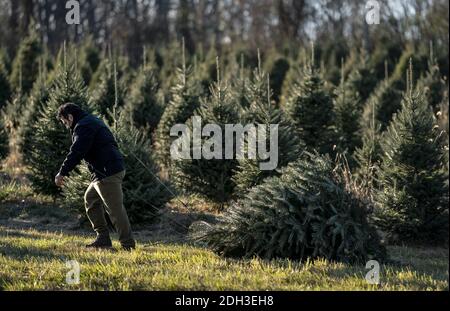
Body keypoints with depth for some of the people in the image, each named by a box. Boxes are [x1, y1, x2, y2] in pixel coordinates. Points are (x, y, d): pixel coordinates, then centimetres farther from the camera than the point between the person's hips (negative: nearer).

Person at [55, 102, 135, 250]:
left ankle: (128, 244, -5)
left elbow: (76, 153, -19)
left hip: (108, 173, -11)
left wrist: (62, 173, -13)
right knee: (90, 199, 18)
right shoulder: (91, 121, 23)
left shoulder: (83, 126, -11)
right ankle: (103, 239, 18)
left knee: (115, 208, -8)